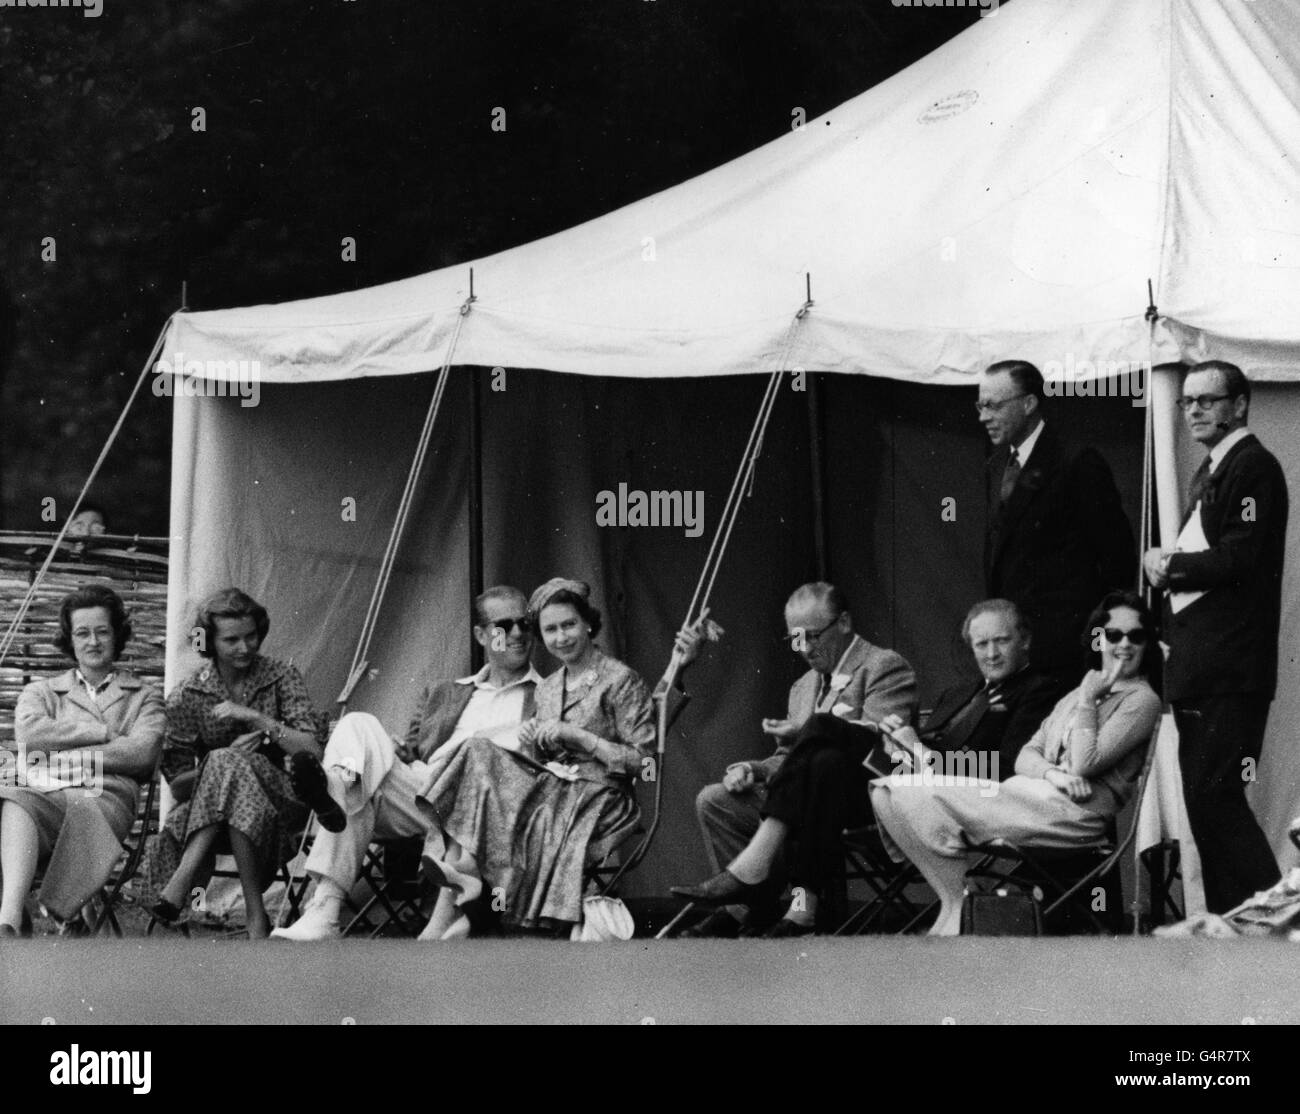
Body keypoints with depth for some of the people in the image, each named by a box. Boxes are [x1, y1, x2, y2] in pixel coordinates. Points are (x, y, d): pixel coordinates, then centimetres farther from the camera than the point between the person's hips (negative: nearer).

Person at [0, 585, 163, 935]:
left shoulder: (143, 697, 27)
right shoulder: (40, 692, 32)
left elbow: (142, 754, 5)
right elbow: (29, 732, 6)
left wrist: (58, 754, 0)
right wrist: (105, 732, 3)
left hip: (104, 797, -1)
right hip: (42, 793, 1)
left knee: (83, 813, -41)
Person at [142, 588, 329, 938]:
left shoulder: (281, 677, 3)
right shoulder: (187, 697, 3)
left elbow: (313, 751, -8)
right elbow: (177, 786, 0)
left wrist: (254, 718, -17)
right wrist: (227, 757, -17)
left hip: (280, 806, -1)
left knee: (228, 766, -31)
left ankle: (183, 879, -33)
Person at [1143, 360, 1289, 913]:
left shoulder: (1254, 467, -9)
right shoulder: (1209, 472, 21)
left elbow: (1242, 559, -19)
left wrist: (1171, 565, -8)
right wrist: (1167, 567, 3)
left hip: (1230, 670, -10)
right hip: (1197, 668, 10)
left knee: (1214, 795, -13)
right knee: (1205, 802, 10)